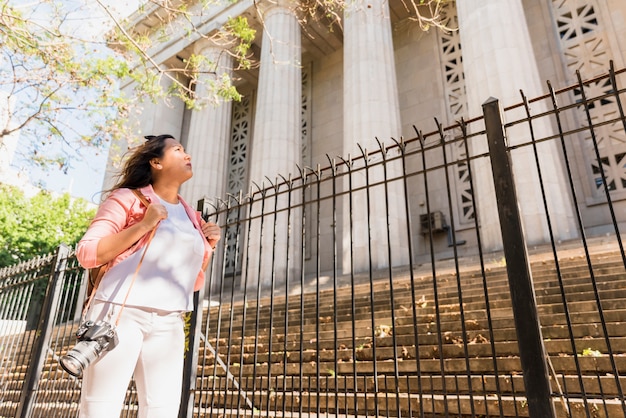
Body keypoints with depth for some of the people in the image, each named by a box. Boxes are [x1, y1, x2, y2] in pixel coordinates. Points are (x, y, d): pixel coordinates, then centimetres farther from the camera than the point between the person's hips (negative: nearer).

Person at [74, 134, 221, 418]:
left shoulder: (192, 218, 15)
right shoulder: (129, 198, 1)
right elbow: (87, 253, -8)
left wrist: (208, 247, 3)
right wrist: (143, 226, -15)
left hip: (168, 324, 5)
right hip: (120, 313, -4)